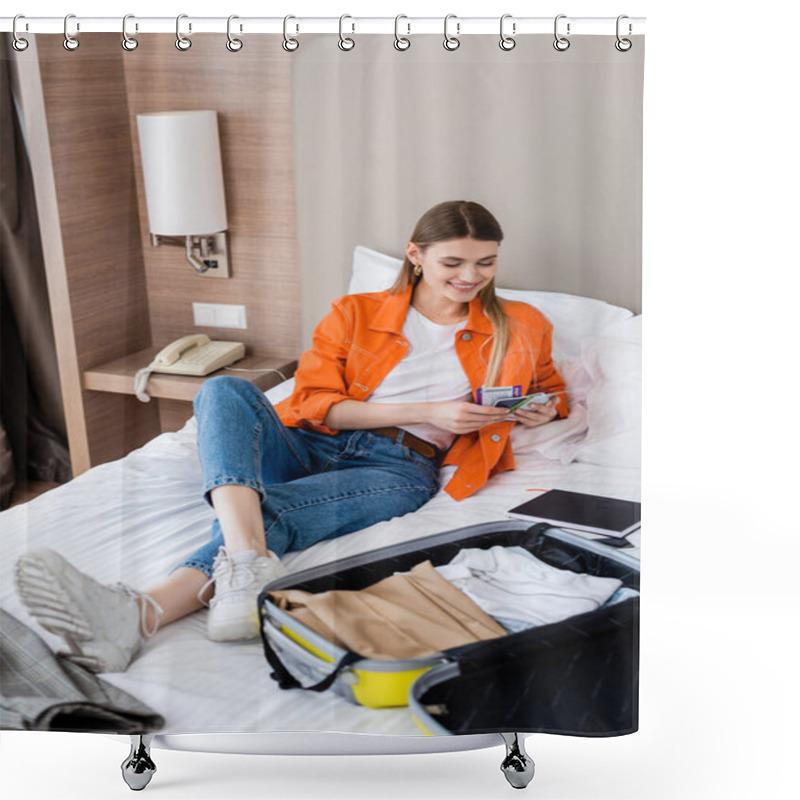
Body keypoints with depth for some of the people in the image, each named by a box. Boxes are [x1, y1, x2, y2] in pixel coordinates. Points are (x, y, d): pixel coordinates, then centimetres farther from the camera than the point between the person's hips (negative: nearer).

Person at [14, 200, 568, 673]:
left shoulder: (519, 329, 17)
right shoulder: (356, 313, 14)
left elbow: (551, 392, 33)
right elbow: (315, 404, 4)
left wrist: (542, 409, 6)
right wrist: (426, 410, -6)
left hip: (398, 467, -2)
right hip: (312, 447, 3)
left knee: (266, 510, -32)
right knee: (226, 390, -29)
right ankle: (250, 566, -52)